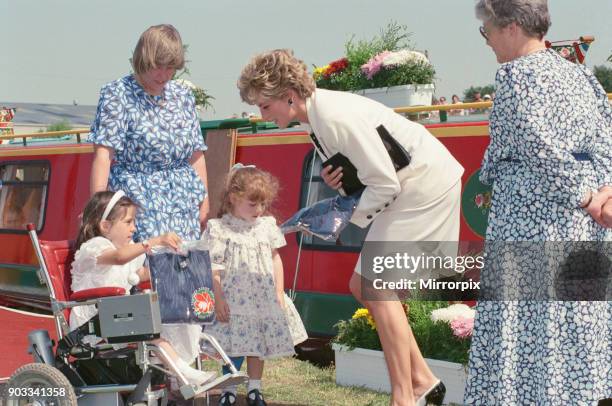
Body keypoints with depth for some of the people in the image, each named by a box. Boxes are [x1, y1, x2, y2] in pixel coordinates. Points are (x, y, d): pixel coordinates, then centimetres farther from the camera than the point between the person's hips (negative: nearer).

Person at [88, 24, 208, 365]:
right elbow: (104, 153, -11)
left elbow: (196, 154, 17)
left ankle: (186, 362, 5)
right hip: (138, 202, -5)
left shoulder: (183, 96, 14)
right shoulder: (117, 95, -2)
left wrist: (204, 199, 10)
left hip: (184, 203, 5)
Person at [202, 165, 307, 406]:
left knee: (258, 346, 10)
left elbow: (275, 259, 12)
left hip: (263, 299, 4)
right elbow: (213, 267, -9)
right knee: (233, 346, 2)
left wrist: (279, 293, 8)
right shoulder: (219, 229, -8)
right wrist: (218, 298, -13)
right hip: (233, 299, -4)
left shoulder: (267, 225, 5)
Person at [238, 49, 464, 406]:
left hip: (427, 183, -10)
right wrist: (339, 180, -6)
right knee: (362, 285, 10)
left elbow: (385, 184, -22)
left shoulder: (337, 118, -24)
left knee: (377, 288, -13)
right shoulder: (317, 114, 6)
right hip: (409, 186, 10)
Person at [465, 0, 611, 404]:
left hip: (530, 215, -8)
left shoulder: (517, 73, -8)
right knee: (576, 323, 11)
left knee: (527, 327, -4)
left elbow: (537, 144, -18)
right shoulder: (578, 73, 15)